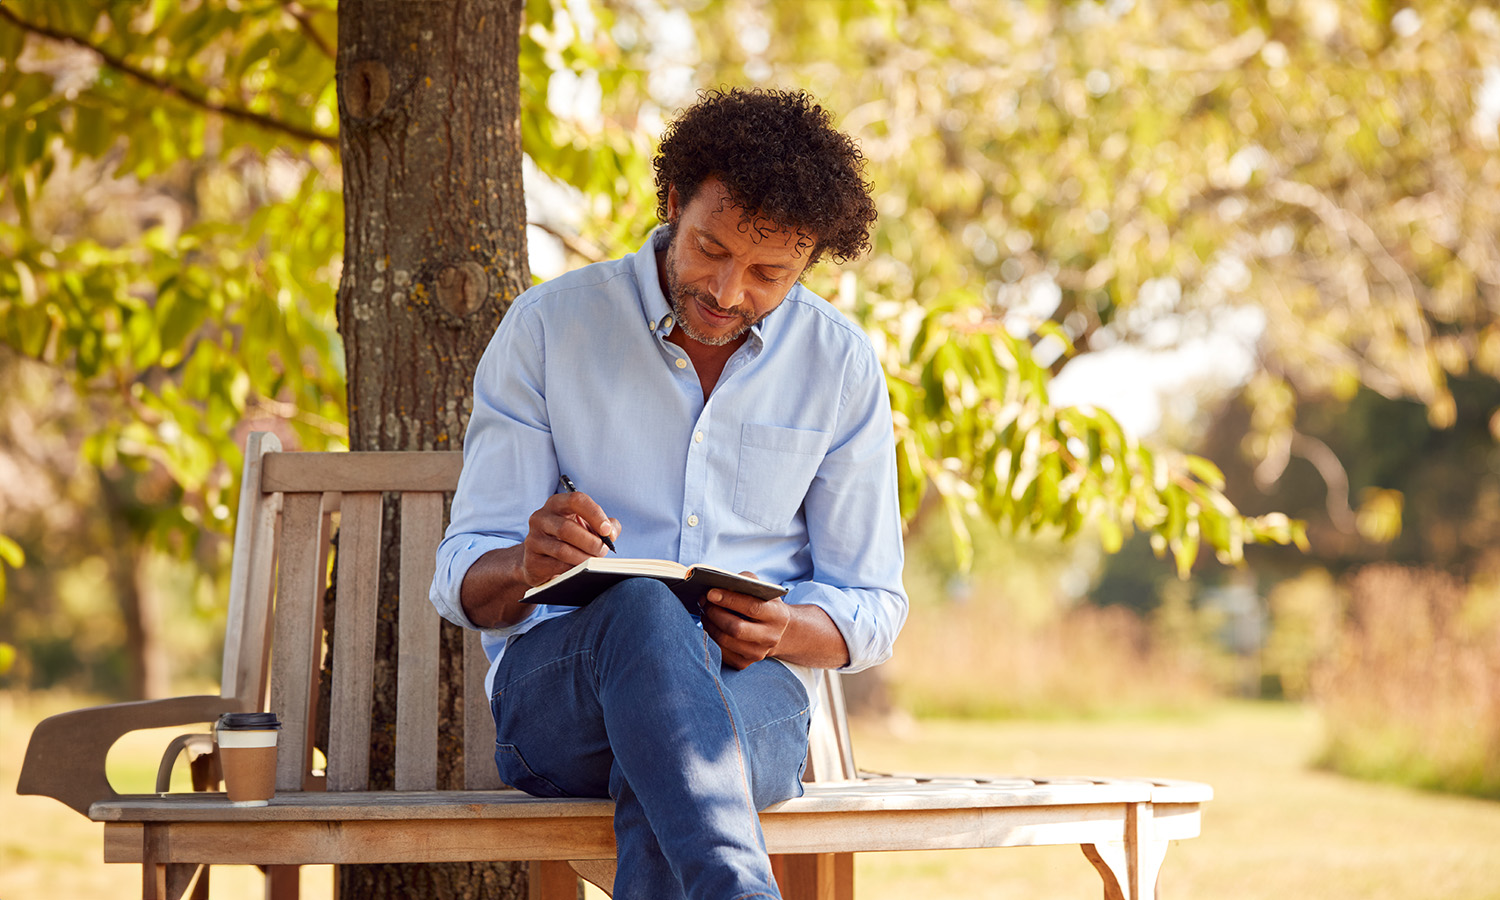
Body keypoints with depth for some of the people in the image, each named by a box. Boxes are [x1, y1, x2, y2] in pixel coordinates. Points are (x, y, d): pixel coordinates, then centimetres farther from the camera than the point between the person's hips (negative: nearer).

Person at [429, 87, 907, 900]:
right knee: (645, 613, -41)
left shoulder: (842, 368, 8)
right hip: (552, 690, -1)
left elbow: (871, 607, 13)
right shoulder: (546, 328, 4)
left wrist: (786, 632, -12)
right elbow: (464, 582, 3)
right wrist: (530, 567, -23)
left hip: (751, 690, 2)